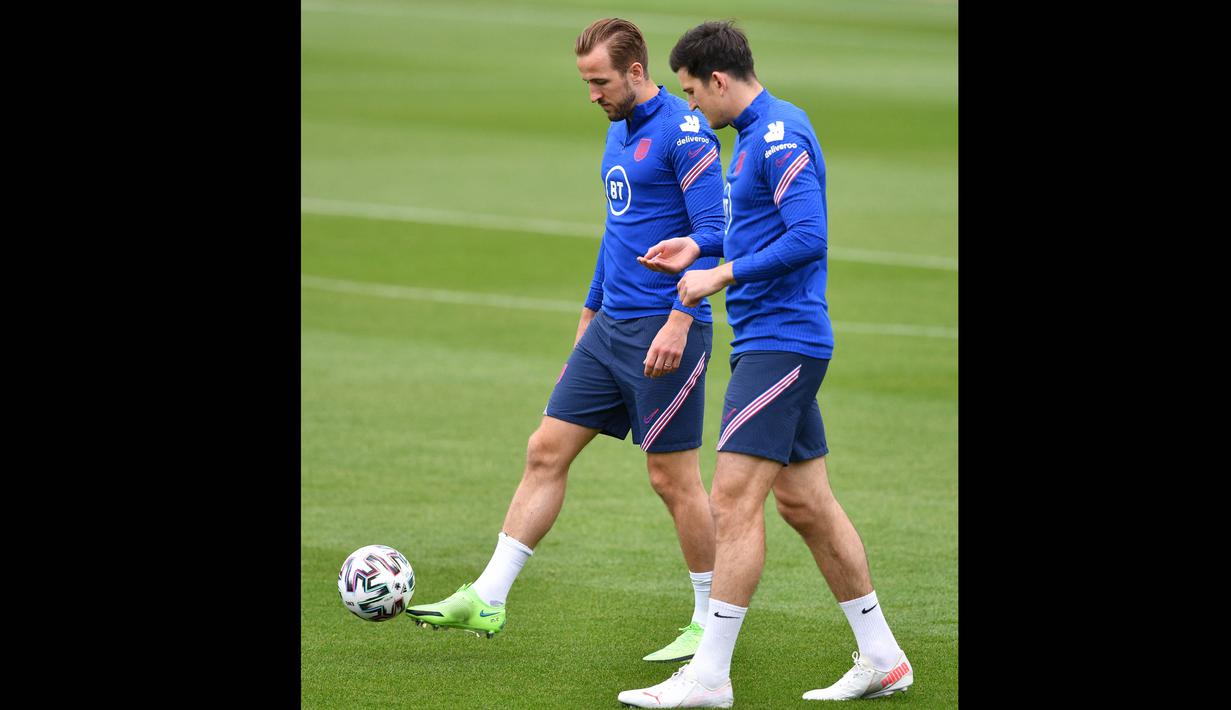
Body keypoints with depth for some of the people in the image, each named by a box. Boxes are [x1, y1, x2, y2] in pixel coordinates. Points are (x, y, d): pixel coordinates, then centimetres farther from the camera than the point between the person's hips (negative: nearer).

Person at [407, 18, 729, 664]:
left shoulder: (684, 131, -14)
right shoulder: (618, 132, 14)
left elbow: (711, 231, -18)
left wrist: (679, 321, -24)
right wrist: (590, 312, 27)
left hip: (665, 330, -9)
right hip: (611, 328, 9)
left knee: (673, 478, -2)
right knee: (546, 451, 5)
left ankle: (711, 622, 11)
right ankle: (487, 599, 7)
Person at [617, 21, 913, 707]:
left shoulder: (779, 137, -16)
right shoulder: (762, 133, 16)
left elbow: (808, 238, -24)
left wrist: (722, 276, -20)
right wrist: (700, 246, 16)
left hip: (780, 340, -11)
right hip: (777, 342, 11)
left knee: (734, 498, -12)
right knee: (806, 502, 13)